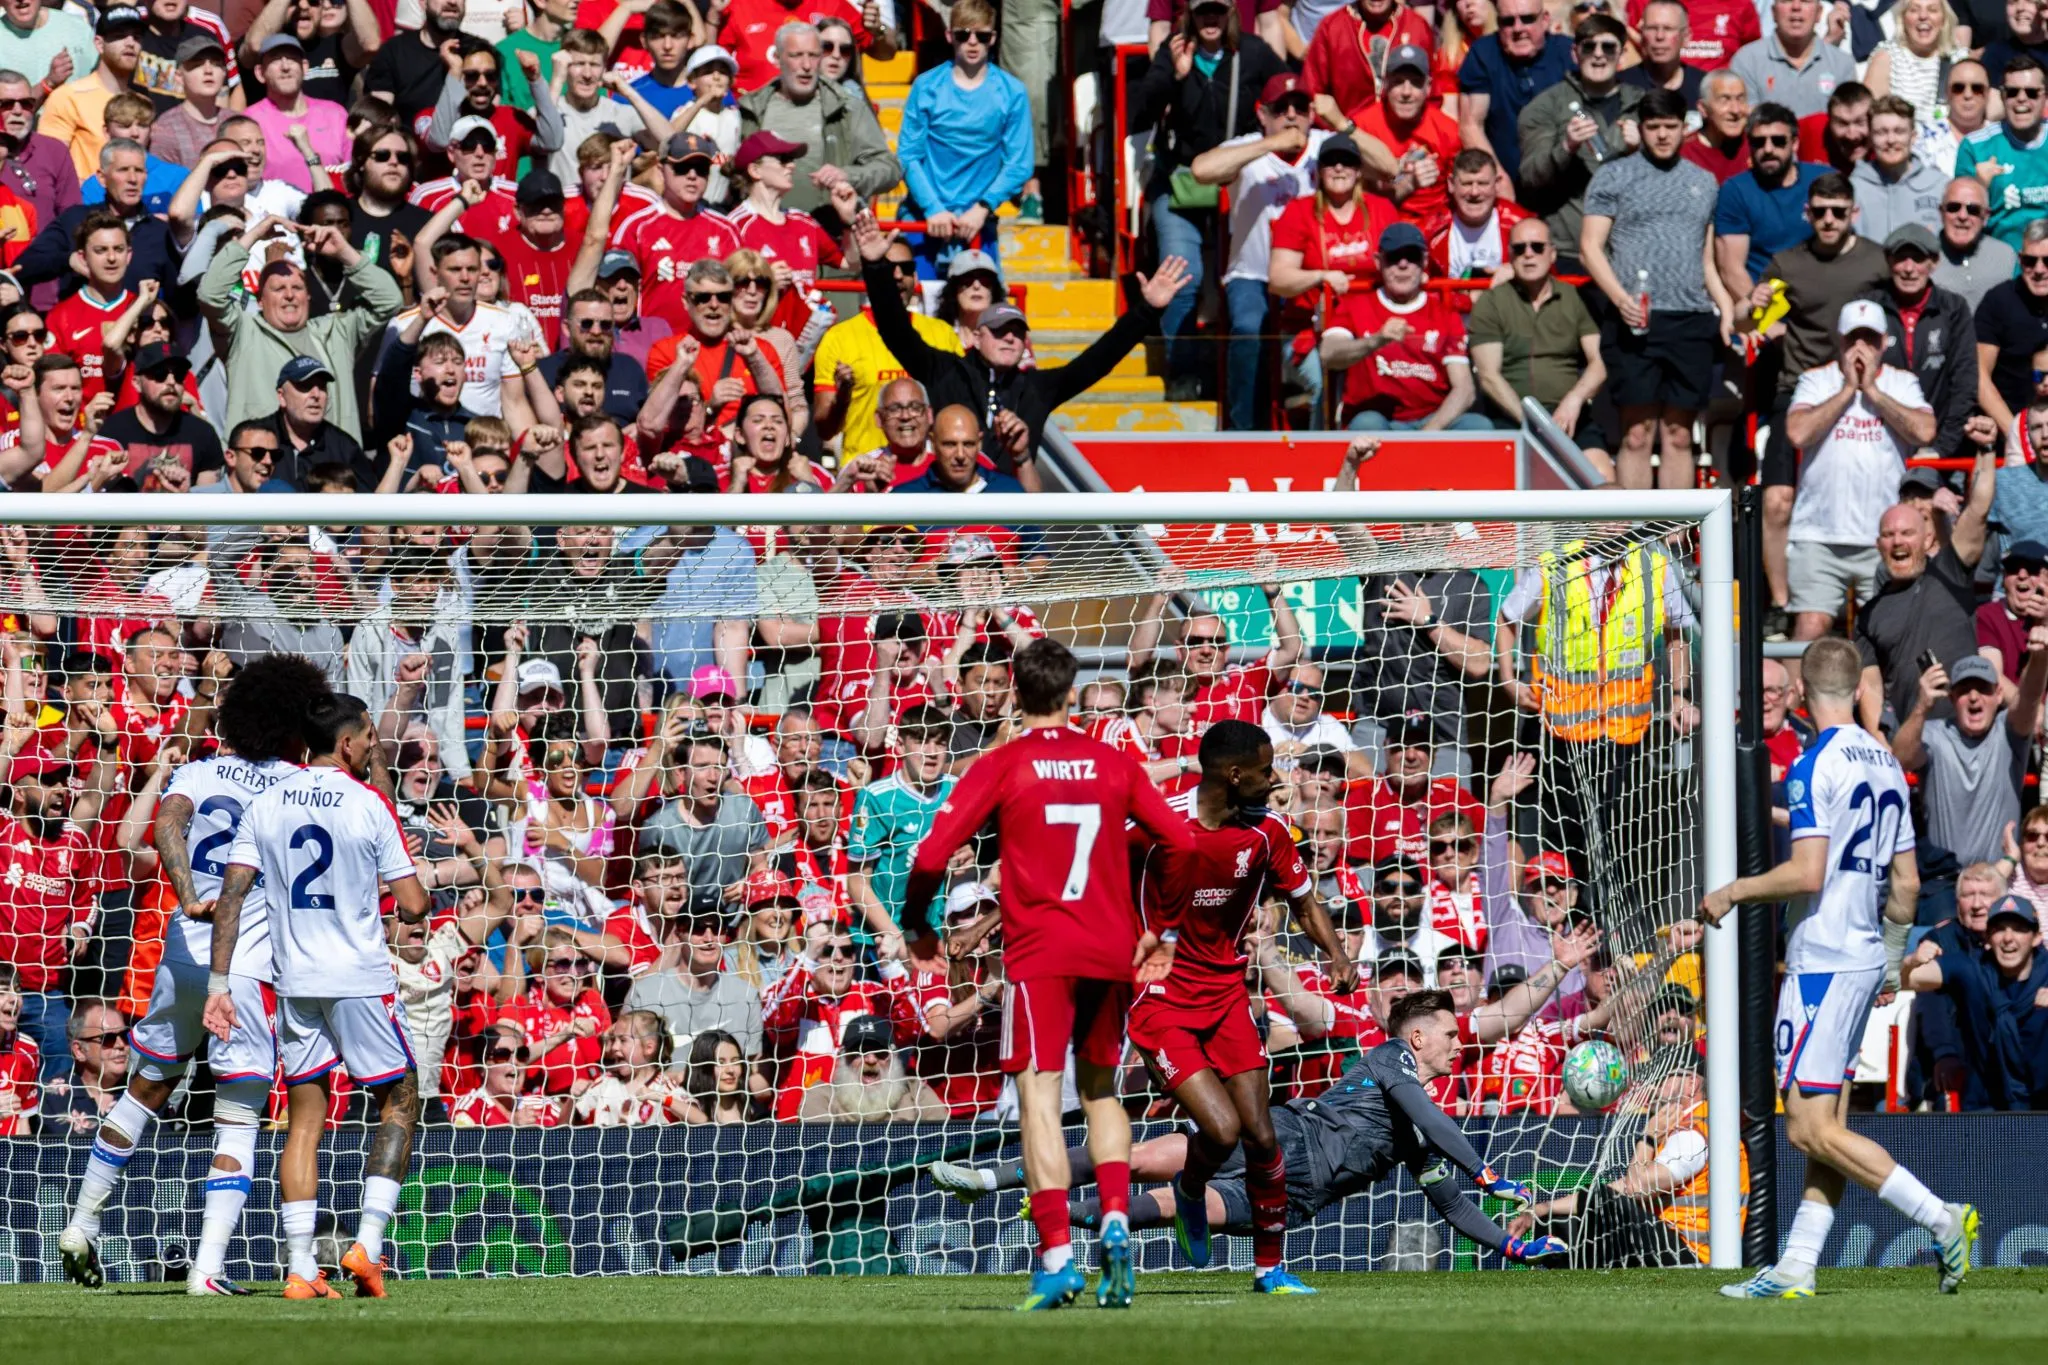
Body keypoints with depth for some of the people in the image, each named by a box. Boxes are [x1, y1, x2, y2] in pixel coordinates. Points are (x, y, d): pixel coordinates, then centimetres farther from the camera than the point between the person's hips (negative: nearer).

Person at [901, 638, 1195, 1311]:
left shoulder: (1002, 766, -1)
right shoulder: (1114, 763, 8)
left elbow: (932, 855, -7)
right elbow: (1182, 843, 9)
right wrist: (1156, 931, 19)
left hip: (1039, 952, -4)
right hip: (1110, 949, 4)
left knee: (1040, 1099, -6)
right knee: (1102, 1091, 19)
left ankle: (1057, 1257, -17)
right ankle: (1116, 1219, -1)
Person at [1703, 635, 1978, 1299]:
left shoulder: (1814, 766, -13)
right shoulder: (1887, 765, 11)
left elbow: (1807, 873, -21)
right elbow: (1906, 882, 14)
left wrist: (1732, 892, -6)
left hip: (1822, 961, -9)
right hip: (1866, 959, 9)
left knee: (1812, 1130, -9)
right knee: (1827, 1128, 8)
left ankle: (1941, 1218, -14)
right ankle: (1795, 1270, 8)